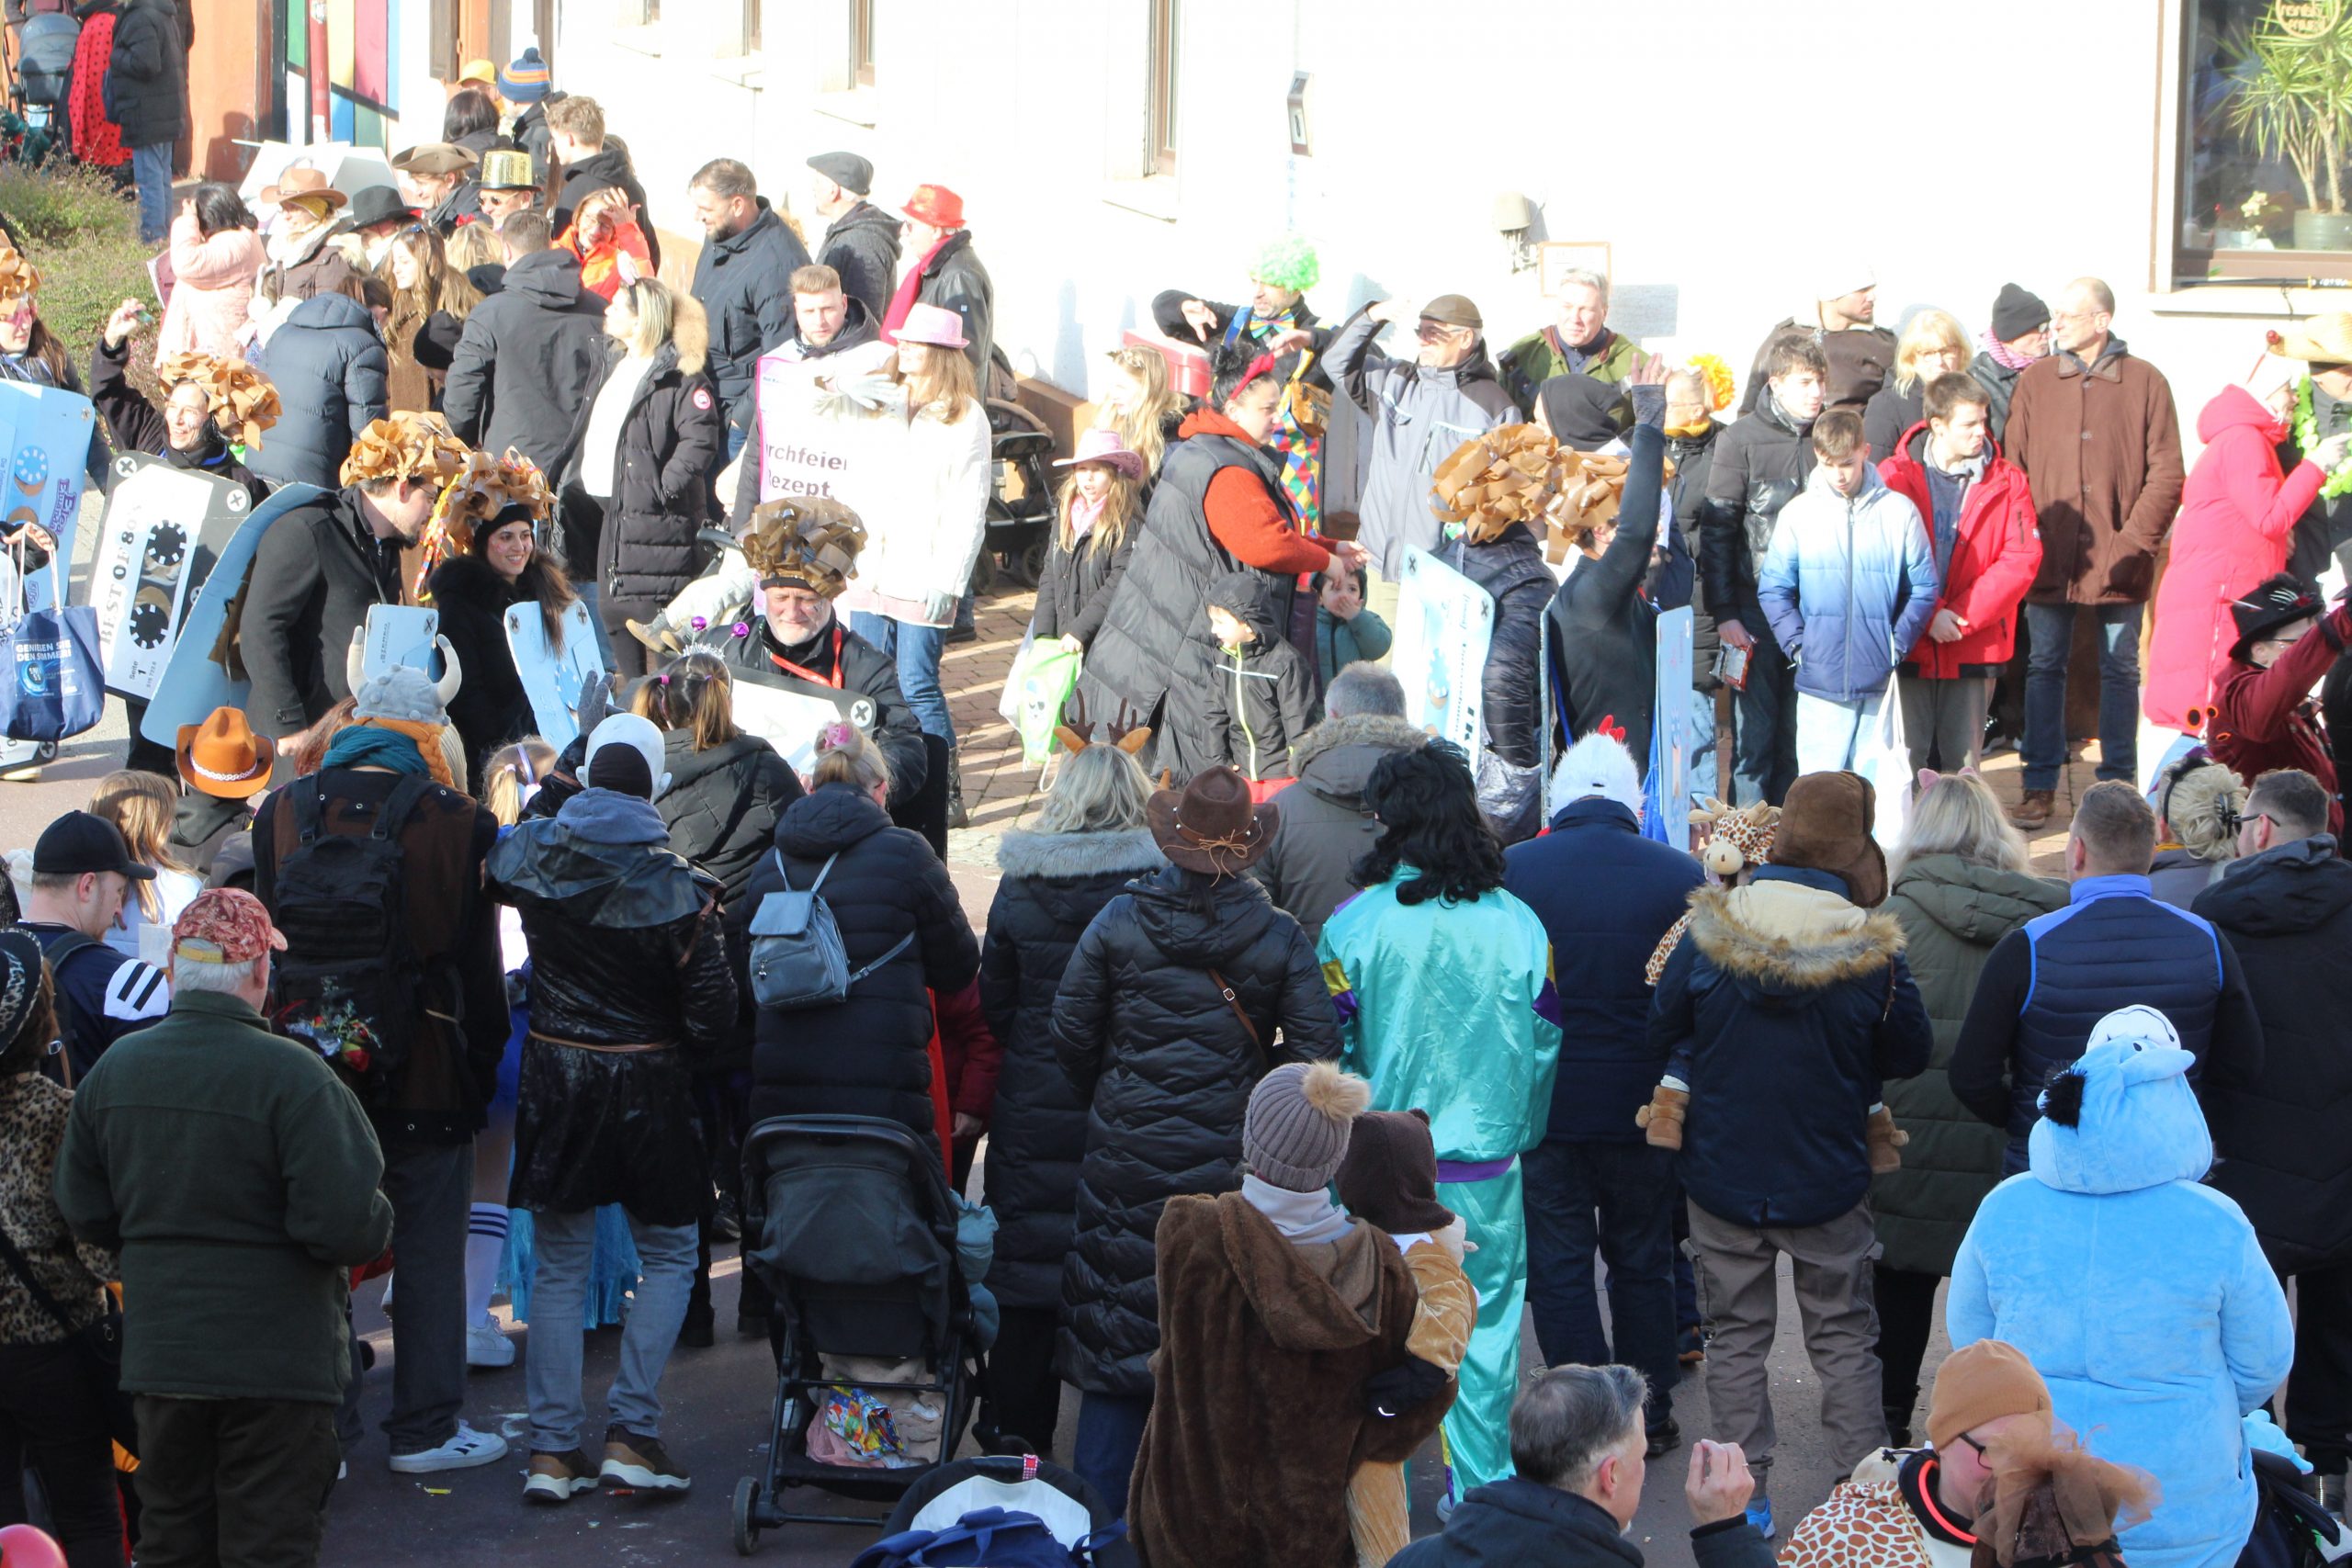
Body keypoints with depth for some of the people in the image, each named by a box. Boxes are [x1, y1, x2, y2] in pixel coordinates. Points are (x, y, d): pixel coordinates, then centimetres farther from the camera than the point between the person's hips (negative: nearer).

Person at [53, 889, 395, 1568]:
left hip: (158, 1359, 5)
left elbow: (85, 1216, 7)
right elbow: (348, 1225, -21)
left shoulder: (113, 1073, 0)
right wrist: (377, 1227, 1)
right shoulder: (291, 1075, -18)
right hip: (277, 1359, -5)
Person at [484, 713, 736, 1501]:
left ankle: (553, 1448, 9)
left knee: (559, 1266, 12)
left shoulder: (530, 850, -6)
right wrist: (679, 1057, 7)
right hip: (643, 1082, -3)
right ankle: (632, 1431, 3)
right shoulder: (675, 883, -16)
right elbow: (712, 1008, -15)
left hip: (554, 1074, 3)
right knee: (668, 1257, 13)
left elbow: (486, 875, 20)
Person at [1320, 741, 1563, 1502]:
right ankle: (1482, 1493, 16)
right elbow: (1544, 1045, 4)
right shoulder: (1517, 924, -5)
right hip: (1488, 1164, 1)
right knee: (1485, 1326, 11)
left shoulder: (1354, 924, -11)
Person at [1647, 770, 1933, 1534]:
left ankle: (1746, 1495, 16)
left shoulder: (1709, 932, -12)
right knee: (1843, 1338, 12)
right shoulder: (1871, 950, -16)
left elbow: (1661, 1032, -1)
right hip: (1829, 1178, -1)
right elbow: (1909, 1054, -4)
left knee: (1737, 1334, 13)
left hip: (1723, 1176, 1)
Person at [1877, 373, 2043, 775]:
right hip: (1908, 647, -2)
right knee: (1905, 760, 0)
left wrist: (1964, 616, -11)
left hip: (1975, 648, 2)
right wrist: (1928, 616, -15)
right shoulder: (1895, 477, -3)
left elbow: (2022, 559, -3)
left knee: (1962, 764, 7)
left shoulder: (2006, 482, 3)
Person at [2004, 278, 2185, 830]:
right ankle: (2040, 787, 11)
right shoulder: (2035, 382, 5)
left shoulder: (2145, 383, -2)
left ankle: (2118, 785, 16)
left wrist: (2133, 541, -12)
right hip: (2049, 557, 2)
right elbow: (2012, 469, 4)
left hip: (2119, 561, -2)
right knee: (2044, 667, 5)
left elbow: (2166, 474, -3)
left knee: (2120, 670, 7)